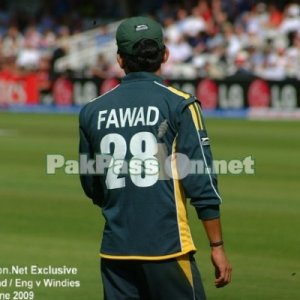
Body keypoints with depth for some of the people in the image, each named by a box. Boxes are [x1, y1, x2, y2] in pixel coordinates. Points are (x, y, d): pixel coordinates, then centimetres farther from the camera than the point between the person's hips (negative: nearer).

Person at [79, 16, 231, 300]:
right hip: (167, 245, -4)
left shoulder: (92, 111, 8)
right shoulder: (179, 105, -4)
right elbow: (201, 183, -9)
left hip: (114, 249, 4)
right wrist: (217, 246, -4)